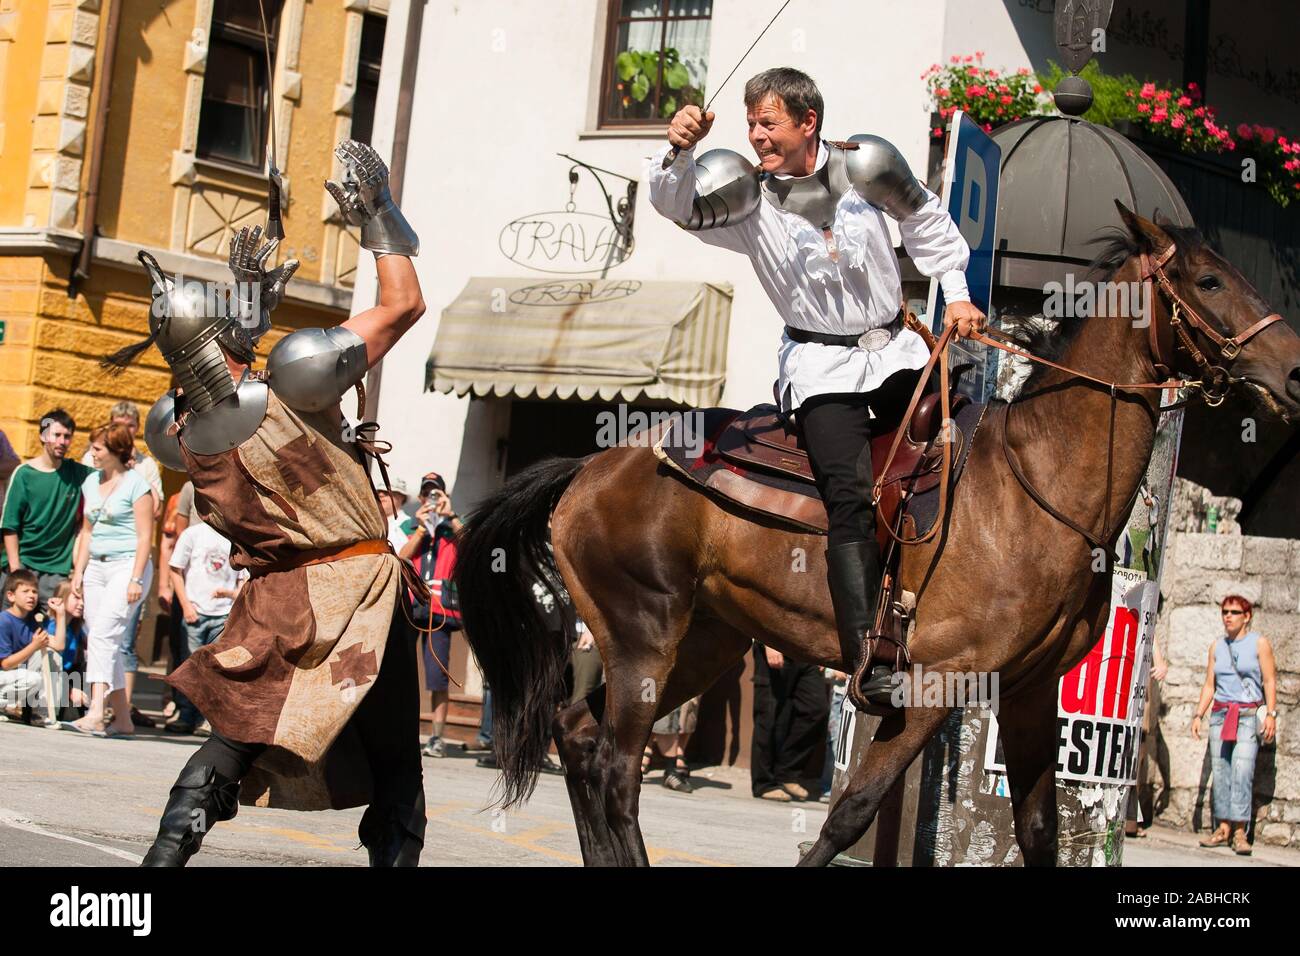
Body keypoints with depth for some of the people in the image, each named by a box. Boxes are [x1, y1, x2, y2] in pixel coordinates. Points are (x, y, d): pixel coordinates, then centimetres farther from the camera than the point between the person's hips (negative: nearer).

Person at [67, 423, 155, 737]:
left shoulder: (136, 484, -7)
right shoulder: (92, 482, 14)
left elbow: (145, 537, -10)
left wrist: (136, 579, -16)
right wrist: (79, 571, 14)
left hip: (127, 565, -7)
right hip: (96, 567, 7)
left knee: (102, 634, -20)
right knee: (106, 643, 5)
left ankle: (96, 713, -28)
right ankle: (122, 718, 10)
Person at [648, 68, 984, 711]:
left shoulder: (865, 164, -5)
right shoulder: (747, 196, -9)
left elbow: (924, 220, 11)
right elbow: (678, 204, -24)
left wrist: (955, 292, 10)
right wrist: (678, 153, -44)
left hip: (895, 349, 3)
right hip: (821, 365, -3)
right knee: (848, 502, -17)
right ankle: (866, 652, -19)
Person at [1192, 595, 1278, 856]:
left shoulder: (1259, 643, 2)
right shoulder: (1217, 645, 13)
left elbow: (1269, 681, -1)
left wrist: (1271, 714, -10)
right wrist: (1198, 715, 8)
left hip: (1249, 714, -4)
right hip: (1220, 714, 5)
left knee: (1242, 771, -15)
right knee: (1220, 771, 0)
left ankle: (1240, 832, -17)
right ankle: (1223, 829, 3)